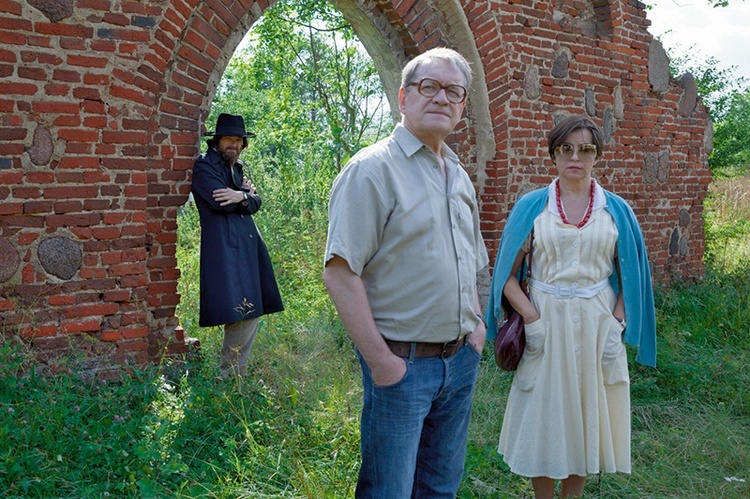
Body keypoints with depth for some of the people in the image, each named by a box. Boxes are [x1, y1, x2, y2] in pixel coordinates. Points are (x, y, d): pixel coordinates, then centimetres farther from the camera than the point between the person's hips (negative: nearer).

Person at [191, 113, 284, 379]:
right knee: (242, 314, -14)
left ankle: (236, 372, 17)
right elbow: (220, 202, -14)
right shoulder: (204, 165, -1)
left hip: (247, 243, 8)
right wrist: (246, 193, 0)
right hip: (223, 245, -8)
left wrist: (241, 196, -7)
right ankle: (229, 375, -1)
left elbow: (255, 202, 12)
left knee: (253, 312, 6)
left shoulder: (238, 167, 22)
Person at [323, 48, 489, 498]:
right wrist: (379, 359, -20)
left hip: (461, 358, 7)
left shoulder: (459, 176, 12)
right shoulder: (373, 169, -12)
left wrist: (476, 323, 9)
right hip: (402, 362, -7)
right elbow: (341, 273, -19)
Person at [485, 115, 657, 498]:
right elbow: (507, 274, -3)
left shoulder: (616, 210, 5)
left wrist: (616, 324, -6)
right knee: (543, 419, 7)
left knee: (587, 421, 12)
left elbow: (630, 276, 7)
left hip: (597, 326, 2)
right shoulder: (532, 206, 0)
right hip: (547, 323, -1)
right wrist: (532, 319, -13)